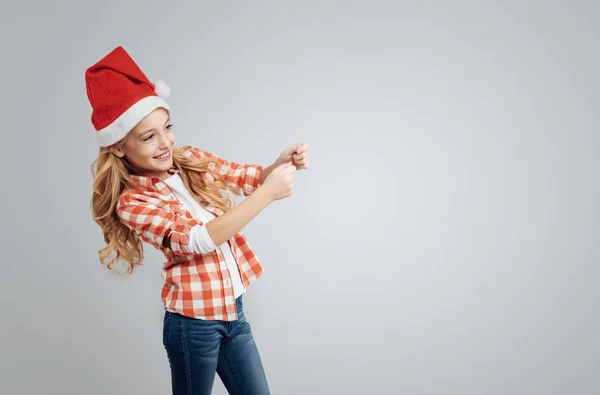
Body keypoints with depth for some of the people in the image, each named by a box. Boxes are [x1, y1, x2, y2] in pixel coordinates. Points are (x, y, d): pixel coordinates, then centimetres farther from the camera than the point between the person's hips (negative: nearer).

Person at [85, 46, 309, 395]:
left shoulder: (191, 159, 2)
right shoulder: (132, 202, -14)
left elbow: (249, 177, 3)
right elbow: (198, 239, -24)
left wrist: (281, 164, -20)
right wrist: (268, 193, -28)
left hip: (234, 310, 6)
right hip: (195, 322, -5)